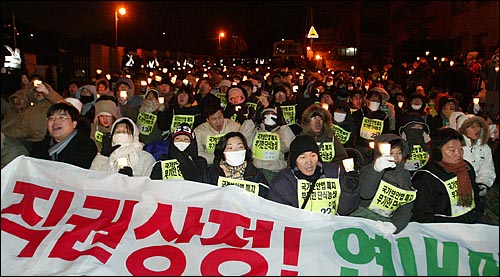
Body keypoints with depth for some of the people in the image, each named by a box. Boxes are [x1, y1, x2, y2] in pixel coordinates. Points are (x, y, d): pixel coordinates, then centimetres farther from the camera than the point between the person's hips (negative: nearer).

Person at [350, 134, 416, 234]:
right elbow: (365, 194, -21)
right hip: (364, 218, -2)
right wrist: (376, 169, -38)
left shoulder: (405, 175, 11)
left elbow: (406, 207, 0)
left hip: (389, 220, 3)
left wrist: (395, 225, -21)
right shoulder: (368, 170, 1)